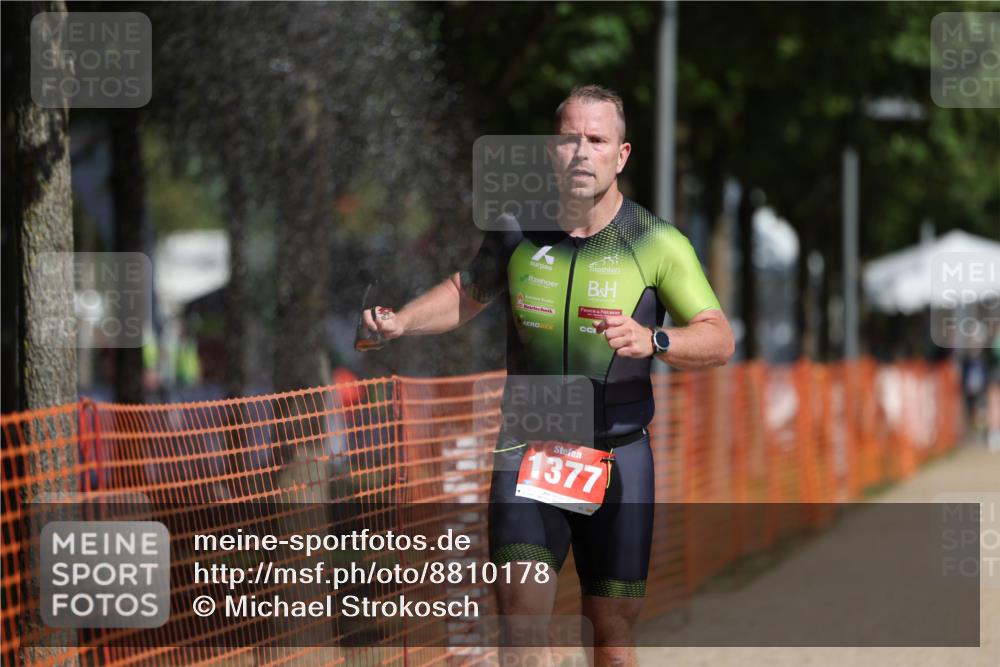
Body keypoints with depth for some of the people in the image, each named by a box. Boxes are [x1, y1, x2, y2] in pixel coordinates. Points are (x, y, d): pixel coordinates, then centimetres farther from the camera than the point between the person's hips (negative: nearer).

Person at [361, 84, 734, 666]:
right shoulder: (517, 231, 1)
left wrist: (653, 341, -28)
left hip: (619, 454, -1)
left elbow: (719, 340, -8)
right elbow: (468, 293, 20)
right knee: (522, 606, -16)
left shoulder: (659, 244, -6)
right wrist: (400, 322, 3)